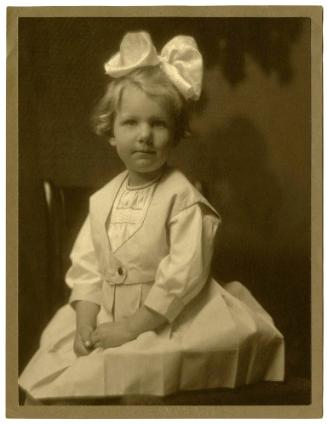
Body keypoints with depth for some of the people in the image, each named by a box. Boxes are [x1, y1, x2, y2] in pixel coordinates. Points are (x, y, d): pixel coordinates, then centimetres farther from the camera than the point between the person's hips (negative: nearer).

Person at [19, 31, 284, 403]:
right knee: (58, 360, -1)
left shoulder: (182, 197, -12)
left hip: (163, 325, -6)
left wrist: (133, 326, -19)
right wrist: (86, 324, -10)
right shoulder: (103, 199, 6)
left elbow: (184, 274, -18)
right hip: (107, 319, 6)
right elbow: (86, 267, 5)